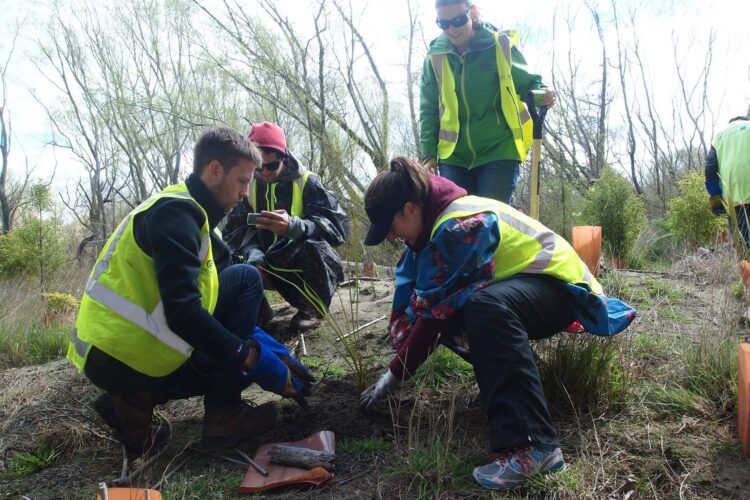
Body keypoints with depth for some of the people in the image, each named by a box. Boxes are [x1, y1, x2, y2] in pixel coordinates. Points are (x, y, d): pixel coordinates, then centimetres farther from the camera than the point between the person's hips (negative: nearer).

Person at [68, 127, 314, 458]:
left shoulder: (180, 208, 16)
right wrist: (252, 358, -16)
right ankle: (224, 416, -4)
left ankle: (134, 401, 8)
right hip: (125, 357, -9)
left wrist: (273, 351, 11)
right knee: (245, 280, -5)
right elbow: (183, 313, -25)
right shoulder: (177, 213, -15)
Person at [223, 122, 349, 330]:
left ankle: (313, 308, -6)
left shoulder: (307, 182, -13)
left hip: (307, 264, -3)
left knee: (315, 247, -36)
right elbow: (239, 229, -7)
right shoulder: (249, 186, -1)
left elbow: (336, 225, -25)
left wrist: (293, 226, -44)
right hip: (270, 264, 3)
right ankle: (259, 310, 8)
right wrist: (254, 255, -29)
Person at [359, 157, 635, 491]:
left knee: (486, 306, -39)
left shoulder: (460, 225, -27)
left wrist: (395, 373, -18)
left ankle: (532, 445, -42)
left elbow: (435, 311, -26)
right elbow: (411, 290, 3)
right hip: (517, 286, 10)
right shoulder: (435, 219, 0)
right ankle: (505, 374, 14)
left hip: (557, 282, -10)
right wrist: (399, 339, -6)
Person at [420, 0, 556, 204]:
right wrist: (428, 153, -1)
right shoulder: (435, 57, 4)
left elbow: (527, 82, 6)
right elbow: (428, 110, 7)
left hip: (499, 152, -2)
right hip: (453, 156, 3)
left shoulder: (500, 46, -2)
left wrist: (540, 95, -18)